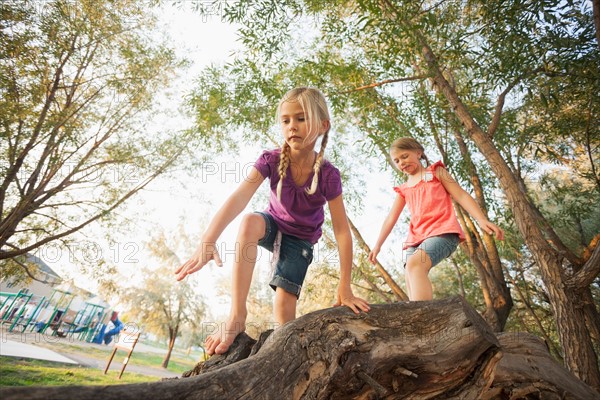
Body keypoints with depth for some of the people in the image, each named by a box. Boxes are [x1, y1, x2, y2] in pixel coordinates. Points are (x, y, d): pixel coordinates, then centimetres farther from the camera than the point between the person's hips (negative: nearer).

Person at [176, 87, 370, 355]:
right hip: (274, 225, 1)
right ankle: (237, 316, -28)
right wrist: (208, 241, -54)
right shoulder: (271, 160, -24)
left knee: (284, 303, -15)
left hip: (300, 239, 0)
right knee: (250, 222, -34)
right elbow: (239, 198, -38)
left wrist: (344, 288, -23)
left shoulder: (327, 174, -26)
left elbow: (342, 231, -24)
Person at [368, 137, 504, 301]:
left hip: (442, 231, -5)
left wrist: (482, 220, -9)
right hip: (416, 237, 6)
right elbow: (391, 218, 20)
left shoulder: (436, 171, 14)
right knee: (412, 284, -10)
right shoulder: (403, 189, 22)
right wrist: (377, 245, 15)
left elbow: (461, 195, 6)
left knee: (414, 264, -32)